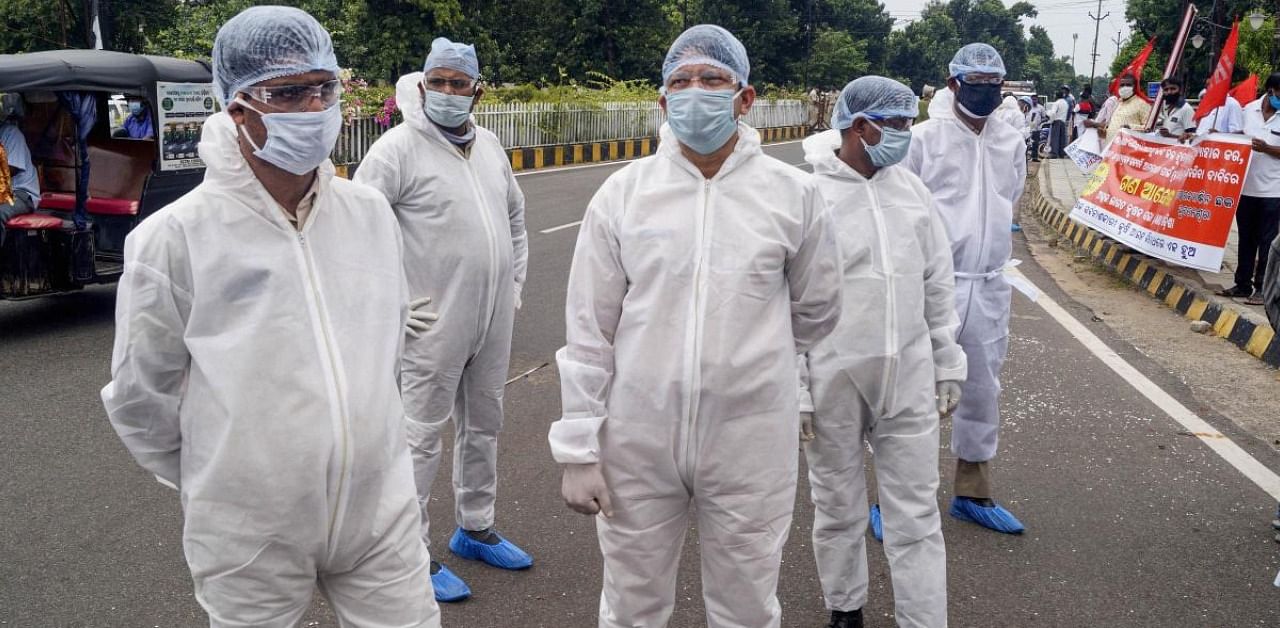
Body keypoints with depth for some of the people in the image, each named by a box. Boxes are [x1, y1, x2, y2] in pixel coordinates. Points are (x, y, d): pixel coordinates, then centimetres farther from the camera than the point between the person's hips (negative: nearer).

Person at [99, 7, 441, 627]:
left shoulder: (371, 212, -1)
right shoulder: (174, 238, -14)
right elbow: (139, 398, -3)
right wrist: (218, 482, 9)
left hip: (381, 514, 3)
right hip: (250, 538, -3)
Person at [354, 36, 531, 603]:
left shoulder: (489, 146, 10)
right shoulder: (398, 148, -11)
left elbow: (515, 215, 23)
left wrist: (513, 283, 17)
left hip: (494, 320, 7)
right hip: (435, 323, -7)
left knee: (483, 426, 18)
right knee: (423, 435, 1)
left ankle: (475, 528, 36)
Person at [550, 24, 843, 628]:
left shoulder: (793, 193, -4)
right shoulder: (622, 192, -3)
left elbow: (816, 311, 11)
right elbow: (588, 331, -2)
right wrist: (578, 448, -3)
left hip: (751, 447, 0)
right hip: (637, 442, 1)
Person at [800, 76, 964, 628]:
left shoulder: (910, 189, 5)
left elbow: (938, 285, 12)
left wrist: (947, 364, 13)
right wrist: (794, 390, -10)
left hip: (909, 380, 4)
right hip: (834, 382, -3)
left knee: (917, 517, 8)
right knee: (839, 510, 14)